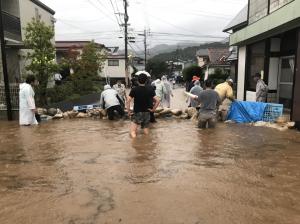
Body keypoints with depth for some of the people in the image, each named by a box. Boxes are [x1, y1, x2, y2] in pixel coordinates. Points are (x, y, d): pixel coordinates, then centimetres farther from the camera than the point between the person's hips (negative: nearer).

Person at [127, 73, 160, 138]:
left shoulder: (134, 90, -7)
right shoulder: (150, 90, -3)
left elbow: (128, 101, -14)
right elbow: (157, 101, -9)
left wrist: (128, 111, -4)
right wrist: (153, 109, 3)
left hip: (137, 113, -2)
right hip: (146, 113, 3)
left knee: (133, 132, -4)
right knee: (146, 132, 18)